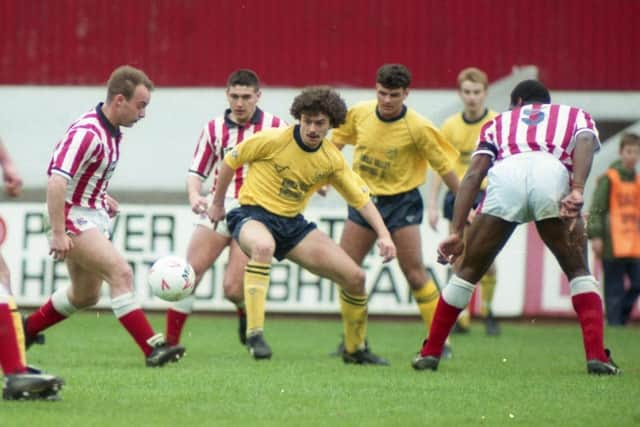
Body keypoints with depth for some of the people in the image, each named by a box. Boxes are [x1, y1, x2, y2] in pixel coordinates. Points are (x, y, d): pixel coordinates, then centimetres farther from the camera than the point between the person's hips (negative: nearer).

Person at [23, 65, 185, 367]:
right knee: (121, 273, -22)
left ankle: (27, 329, 36)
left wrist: (102, 197, 12)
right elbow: (56, 181, -29)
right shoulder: (87, 133, -23)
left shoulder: (111, 132, 7)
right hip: (73, 217, -10)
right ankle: (151, 349, -26)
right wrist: (58, 233, -30)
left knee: (85, 295, 19)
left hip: (94, 216, 10)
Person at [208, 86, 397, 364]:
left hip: (292, 224, 5)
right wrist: (217, 203, 7)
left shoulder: (332, 159, 0)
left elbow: (361, 198, 5)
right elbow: (230, 161, -2)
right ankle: (254, 334, -43)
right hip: (252, 215, -5)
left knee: (355, 277, -2)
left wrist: (383, 234, -8)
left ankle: (355, 349, 21)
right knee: (263, 246, -44)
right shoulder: (274, 140, -14)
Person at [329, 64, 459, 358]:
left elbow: (444, 167, -9)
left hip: (401, 202, -4)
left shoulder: (418, 128, -17)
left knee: (414, 273, -10)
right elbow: (336, 142, 11)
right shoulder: (359, 114, -7)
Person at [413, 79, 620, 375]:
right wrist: (577, 191, -6)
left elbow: (474, 173, 22)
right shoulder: (576, 115, 35)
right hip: (553, 173, -1)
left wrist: (457, 232, 15)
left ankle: (429, 353, 23)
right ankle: (596, 356, 4)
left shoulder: (500, 122, 38)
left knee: (469, 271, 19)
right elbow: (585, 143, 9)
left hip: (506, 175, 1)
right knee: (578, 271, 18)